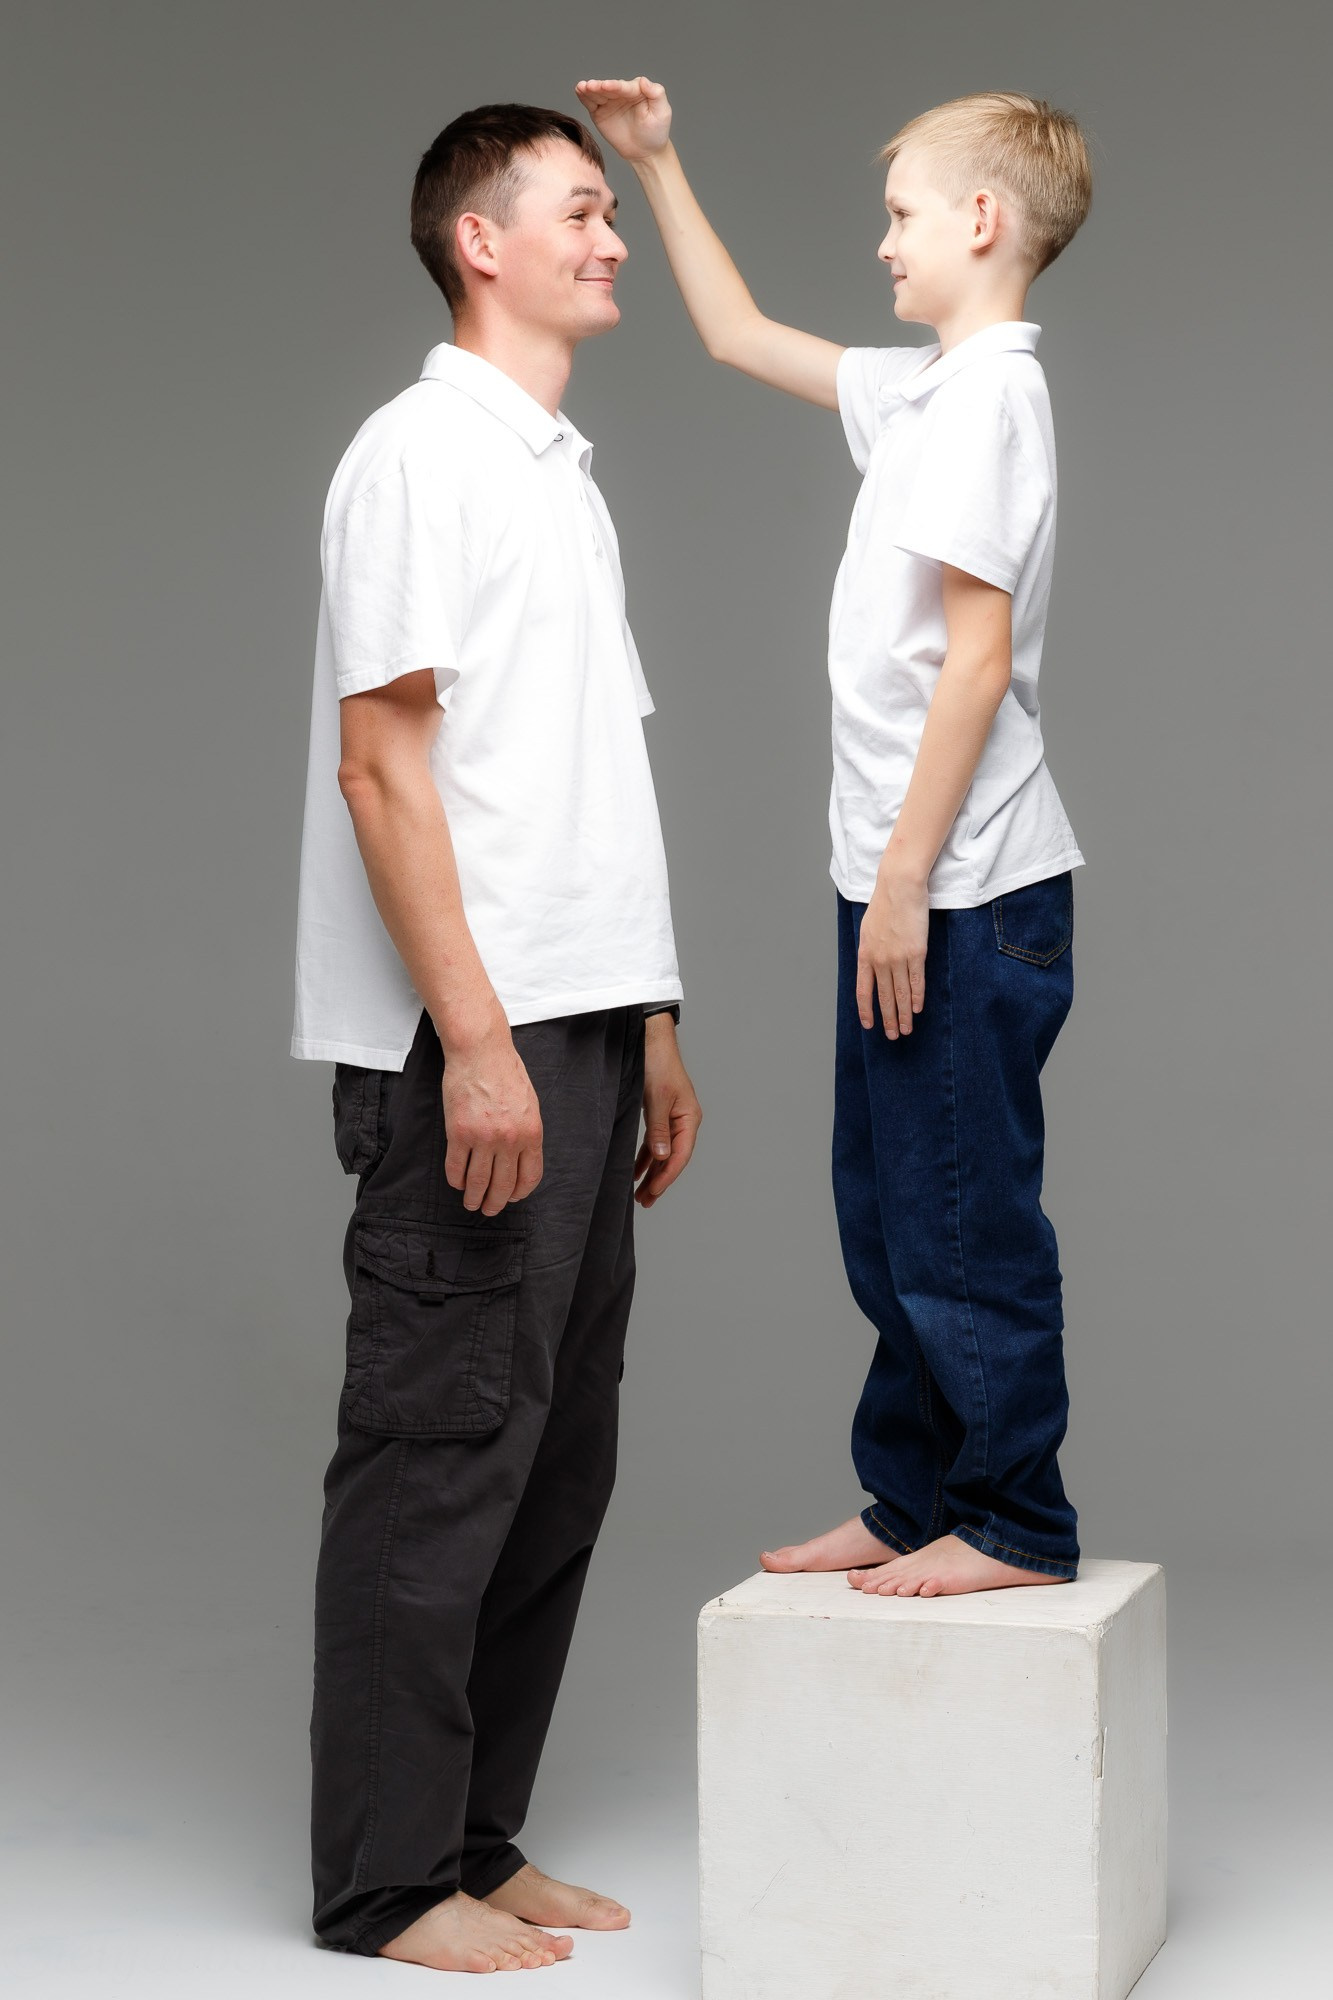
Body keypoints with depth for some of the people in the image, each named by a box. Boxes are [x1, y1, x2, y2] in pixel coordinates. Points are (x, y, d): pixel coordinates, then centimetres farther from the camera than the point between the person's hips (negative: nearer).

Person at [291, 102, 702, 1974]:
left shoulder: (566, 475, 20)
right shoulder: (422, 451, -8)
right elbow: (381, 763, -15)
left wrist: (651, 1027, 18)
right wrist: (477, 1040, -20)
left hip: (579, 1039, 9)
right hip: (468, 1045, -9)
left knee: (556, 1458, 11)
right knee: (443, 1453, -5)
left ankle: (477, 1842, 20)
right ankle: (390, 1879, 4)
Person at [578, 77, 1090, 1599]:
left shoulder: (986, 392, -15)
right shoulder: (923, 389, 14)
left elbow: (980, 650, -20)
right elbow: (739, 335, 29)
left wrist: (906, 877, -19)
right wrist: (657, 168, 27)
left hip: (964, 892, -10)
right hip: (917, 883, 10)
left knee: (963, 1219, -1)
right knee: (890, 1215, 15)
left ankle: (1015, 1525, 10)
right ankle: (916, 1501, 25)